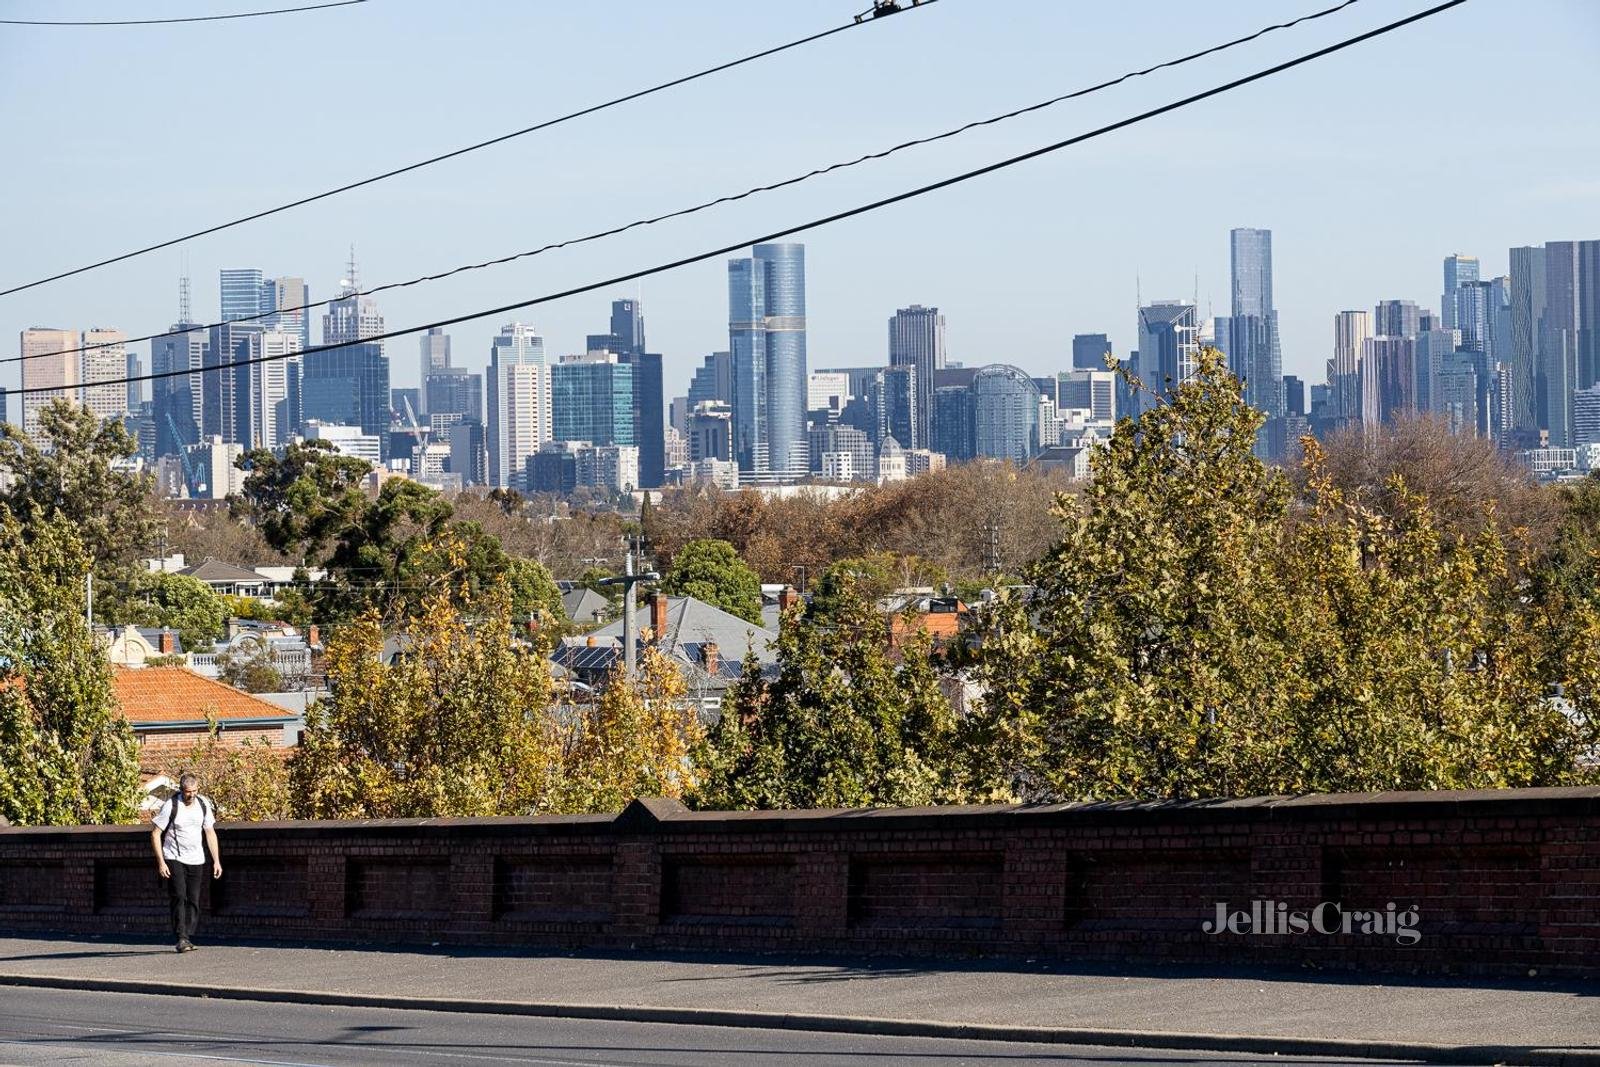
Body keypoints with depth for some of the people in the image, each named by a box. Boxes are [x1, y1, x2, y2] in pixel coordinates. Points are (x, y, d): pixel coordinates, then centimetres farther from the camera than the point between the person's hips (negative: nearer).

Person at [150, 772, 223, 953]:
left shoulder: (203, 805, 4)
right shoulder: (171, 806, -10)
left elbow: (210, 834, 12)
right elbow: (155, 834, -7)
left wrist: (216, 861, 6)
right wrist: (161, 862, -14)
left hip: (196, 861, 4)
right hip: (174, 859, -4)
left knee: (194, 900, 1)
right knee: (179, 897, -15)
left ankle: (189, 936, 7)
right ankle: (181, 939, -18)